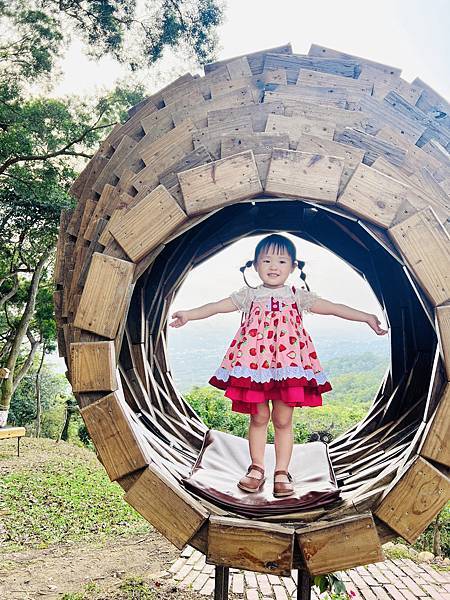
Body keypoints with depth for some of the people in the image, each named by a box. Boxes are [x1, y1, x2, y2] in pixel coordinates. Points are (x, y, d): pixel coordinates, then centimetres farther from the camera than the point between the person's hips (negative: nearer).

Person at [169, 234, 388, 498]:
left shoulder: (298, 296, 6)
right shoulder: (249, 295, 8)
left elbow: (334, 307, 1)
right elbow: (216, 306, 4)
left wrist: (367, 317, -6)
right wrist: (188, 315, -6)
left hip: (289, 365, 0)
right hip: (255, 365, 0)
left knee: (283, 420, 5)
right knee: (258, 418, 8)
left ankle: (282, 472, 19)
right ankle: (257, 469, 24)